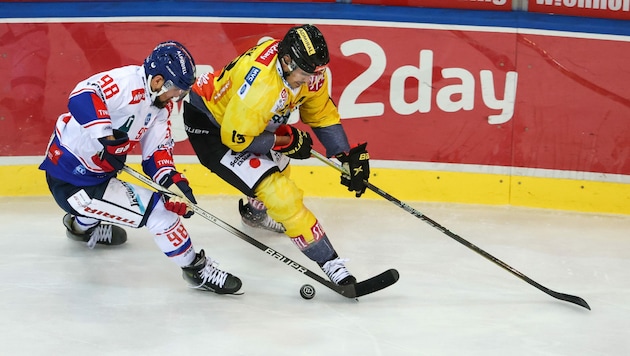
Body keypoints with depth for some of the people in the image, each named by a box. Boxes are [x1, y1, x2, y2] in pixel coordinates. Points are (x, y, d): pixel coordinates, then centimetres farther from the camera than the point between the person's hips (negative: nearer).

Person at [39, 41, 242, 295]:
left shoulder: (160, 107, 6)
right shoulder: (127, 82, -24)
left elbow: (157, 152, 6)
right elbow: (81, 96, -38)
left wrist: (174, 182, -11)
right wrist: (105, 136, -43)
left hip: (95, 172, 10)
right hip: (70, 183, -10)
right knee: (155, 208, -15)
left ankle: (82, 225, 61)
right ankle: (196, 268, 1)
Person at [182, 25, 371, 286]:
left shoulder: (308, 69, -14)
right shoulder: (261, 81, -38)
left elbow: (322, 114, 2)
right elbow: (236, 137, -30)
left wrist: (347, 156, -5)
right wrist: (286, 141, -21)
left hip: (249, 121, 9)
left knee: (278, 166, 31)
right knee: (278, 191, -17)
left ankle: (255, 211, 65)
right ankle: (330, 263, -14)